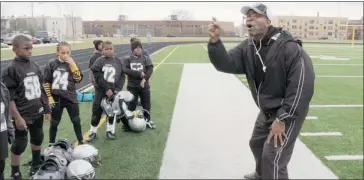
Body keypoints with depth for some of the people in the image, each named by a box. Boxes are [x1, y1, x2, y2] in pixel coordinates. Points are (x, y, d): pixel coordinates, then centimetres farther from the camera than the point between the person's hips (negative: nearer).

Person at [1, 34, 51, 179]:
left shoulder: (34, 65, 4)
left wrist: (46, 109, 14)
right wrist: (17, 117, -18)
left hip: (37, 113, 6)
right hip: (23, 115, -6)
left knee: (38, 138, 19)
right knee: (20, 143, 3)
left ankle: (36, 165, 41)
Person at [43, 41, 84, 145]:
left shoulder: (71, 64, -2)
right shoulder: (51, 64, -6)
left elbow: (78, 79, -11)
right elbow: (46, 82, -2)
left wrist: (73, 65, -17)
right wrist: (49, 97, -4)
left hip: (71, 98, 1)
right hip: (56, 99, -1)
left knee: (76, 121, 8)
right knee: (54, 123, 12)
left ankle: (81, 141, 25)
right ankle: (51, 144, 29)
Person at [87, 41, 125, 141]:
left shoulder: (118, 61, 3)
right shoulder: (99, 61, -7)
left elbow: (122, 76, 1)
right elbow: (98, 77, -14)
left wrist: (118, 89, -10)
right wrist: (107, 89, -18)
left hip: (114, 91, 3)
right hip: (101, 91, -3)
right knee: (97, 111, 4)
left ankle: (109, 130, 26)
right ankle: (93, 131, 18)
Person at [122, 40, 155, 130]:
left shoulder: (146, 58, 3)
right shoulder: (127, 59, -1)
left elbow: (150, 69, -9)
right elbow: (125, 70, -16)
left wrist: (144, 79, -23)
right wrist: (139, 74, -20)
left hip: (144, 85, 2)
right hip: (132, 86, -2)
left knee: (146, 104, 11)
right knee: (131, 105, 3)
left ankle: (148, 120, 28)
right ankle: (128, 121, 15)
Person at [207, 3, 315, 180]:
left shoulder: (288, 47, -26)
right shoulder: (247, 47, -3)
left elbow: (302, 85, -27)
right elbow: (226, 63, -14)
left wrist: (282, 118, -25)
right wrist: (215, 41, -32)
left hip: (289, 111, -8)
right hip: (266, 111, 8)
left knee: (272, 158, -11)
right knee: (256, 143, 26)